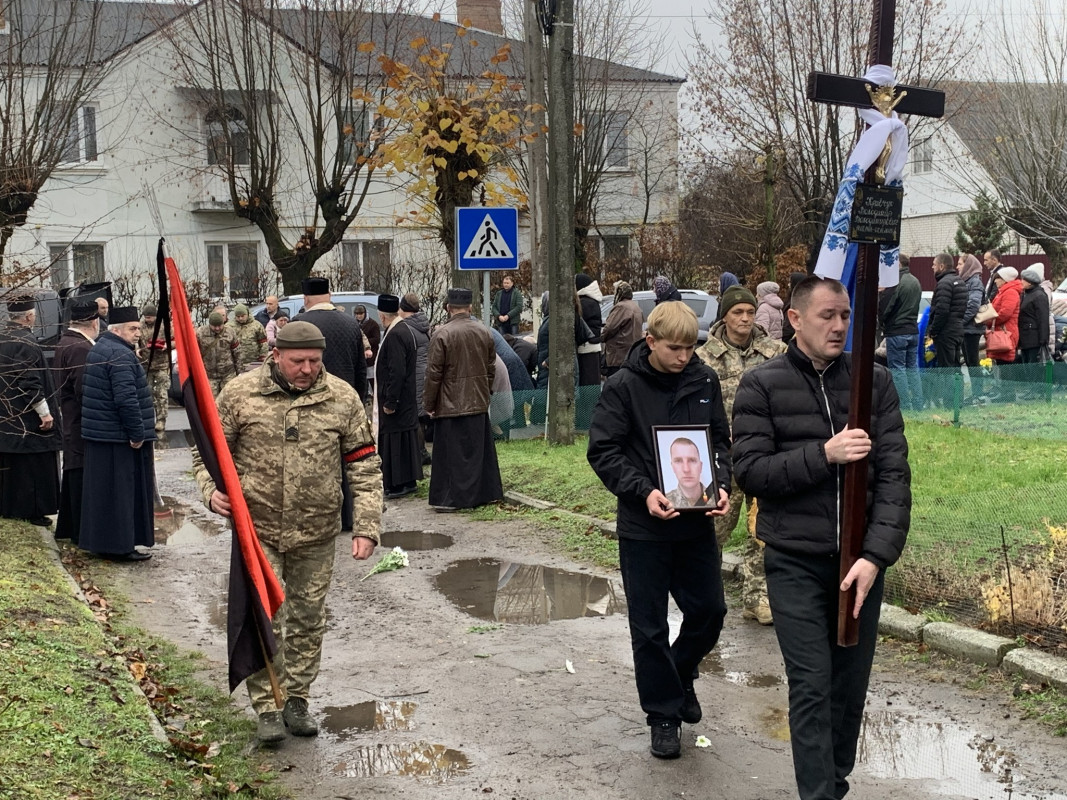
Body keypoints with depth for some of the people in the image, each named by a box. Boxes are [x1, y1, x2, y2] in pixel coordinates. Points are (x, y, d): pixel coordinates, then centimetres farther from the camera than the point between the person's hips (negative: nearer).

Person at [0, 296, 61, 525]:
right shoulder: (25, 343, -20)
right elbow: (30, 382, -23)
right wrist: (45, 412, -18)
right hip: (26, 418, -9)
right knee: (31, 465, -1)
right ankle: (30, 509, 2)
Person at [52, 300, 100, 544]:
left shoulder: (66, 343, 12)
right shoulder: (81, 349, -21)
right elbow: (85, 390, -24)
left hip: (72, 422, 11)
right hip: (83, 424, -11)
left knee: (74, 474, 18)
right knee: (83, 475, -5)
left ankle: (67, 527, 28)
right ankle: (82, 532, 0)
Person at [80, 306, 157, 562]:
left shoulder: (99, 349, 16)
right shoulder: (121, 355, -18)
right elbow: (126, 399, -25)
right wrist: (137, 433, -19)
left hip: (98, 435, 10)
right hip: (119, 437, -10)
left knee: (104, 490, 14)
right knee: (122, 491, -3)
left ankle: (101, 541, 21)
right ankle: (120, 545, 2)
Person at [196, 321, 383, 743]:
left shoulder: (342, 397, -3)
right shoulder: (239, 393, -6)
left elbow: (364, 466, 0)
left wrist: (368, 527, -6)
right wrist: (211, 490, -15)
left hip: (317, 534, 2)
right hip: (258, 529, -2)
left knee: (308, 619, 12)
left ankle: (296, 700, 27)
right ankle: (267, 707, 11)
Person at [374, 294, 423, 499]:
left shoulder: (394, 335, -20)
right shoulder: (407, 331, 11)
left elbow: (397, 372, -24)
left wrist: (389, 401, -21)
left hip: (395, 400, -10)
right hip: (407, 401, 10)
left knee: (394, 441, -4)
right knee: (406, 436, 14)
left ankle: (396, 484, 0)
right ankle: (409, 480, 22)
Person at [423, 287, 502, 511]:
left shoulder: (441, 334, -14)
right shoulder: (484, 332, 4)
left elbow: (434, 373, -12)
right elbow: (491, 368, 13)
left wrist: (429, 404, -4)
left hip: (451, 405, -6)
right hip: (479, 402, 6)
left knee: (451, 452, -1)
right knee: (478, 449, 14)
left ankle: (451, 499, 1)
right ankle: (484, 492, 21)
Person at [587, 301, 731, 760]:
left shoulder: (705, 381, 1)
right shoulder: (623, 387, -9)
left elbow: (720, 441, 9)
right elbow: (603, 451, -10)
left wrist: (721, 485, -9)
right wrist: (643, 491, -23)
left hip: (697, 520, 3)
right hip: (644, 527, -3)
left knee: (709, 610, 11)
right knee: (649, 627, 5)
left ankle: (680, 674, 39)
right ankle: (663, 713, 21)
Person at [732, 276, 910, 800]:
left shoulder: (875, 381, 2)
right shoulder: (761, 386, -1)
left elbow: (894, 474, -3)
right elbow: (749, 471, -8)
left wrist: (877, 555, -14)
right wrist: (824, 454, -19)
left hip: (860, 560, 2)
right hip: (794, 562, -2)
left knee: (850, 686, 11)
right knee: (812, 687, -6)